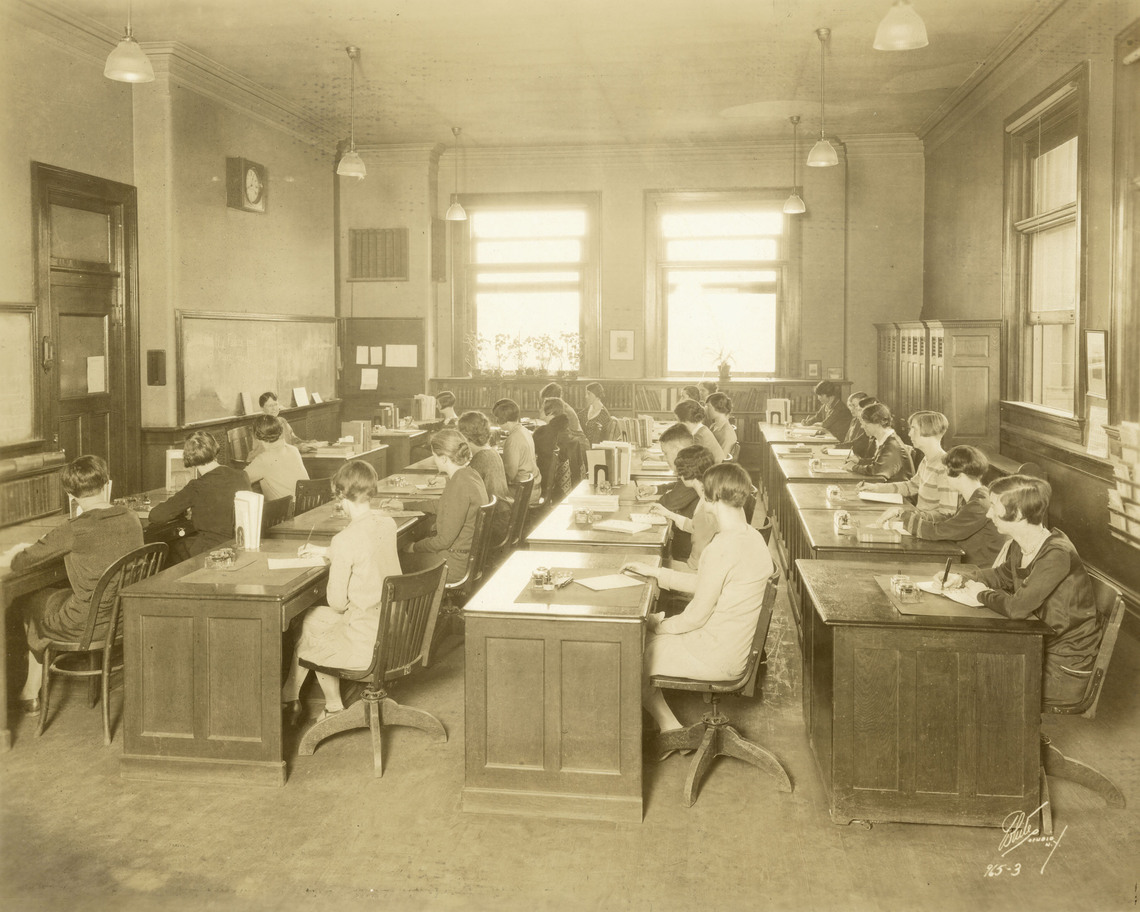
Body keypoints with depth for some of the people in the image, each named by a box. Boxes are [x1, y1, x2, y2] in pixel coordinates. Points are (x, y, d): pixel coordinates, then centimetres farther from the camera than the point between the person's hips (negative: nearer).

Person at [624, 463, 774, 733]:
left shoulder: (723, 547, -27)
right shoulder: (752, 537, 3)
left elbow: (697, 615, -20)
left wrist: (662, 625, -3)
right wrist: (653, 571, 14)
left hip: (714, 657, -9)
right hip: (735, 647, 9)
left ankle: (673, 732, 17)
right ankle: (671, 728, 25)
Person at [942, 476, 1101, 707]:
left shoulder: (1057, 555, -27)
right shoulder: (1020, 548, -1)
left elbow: (1017, 608, -34)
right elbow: (1001, 576, 20)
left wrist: (983, 593, -14)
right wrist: (962, 577, 2)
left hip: (1066, 670, -8)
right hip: (1042, 648, 8)